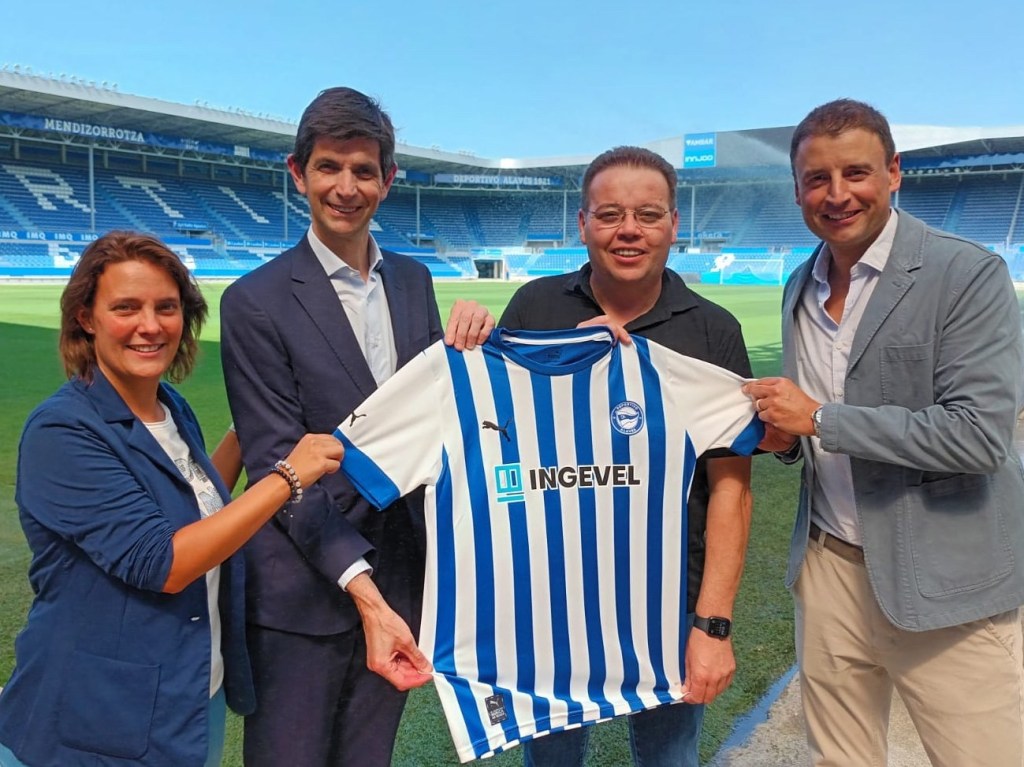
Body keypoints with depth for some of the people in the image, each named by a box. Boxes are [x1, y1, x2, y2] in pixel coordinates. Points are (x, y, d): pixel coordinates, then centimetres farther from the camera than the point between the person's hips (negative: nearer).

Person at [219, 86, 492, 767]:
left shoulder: (414, 280, 5)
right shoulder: (257, 301, -12)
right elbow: (277, 464, -15)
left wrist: (466, 346, -12)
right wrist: (363, 589, -24)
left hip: (401, 570, 5)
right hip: (305, 584, -5)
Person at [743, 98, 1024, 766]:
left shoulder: (968, 274, -12)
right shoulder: (801, 287, 8)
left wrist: (820, 418, -18)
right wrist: (784, 432, -4)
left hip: (945, 584, -5)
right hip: (829, 566, 6)